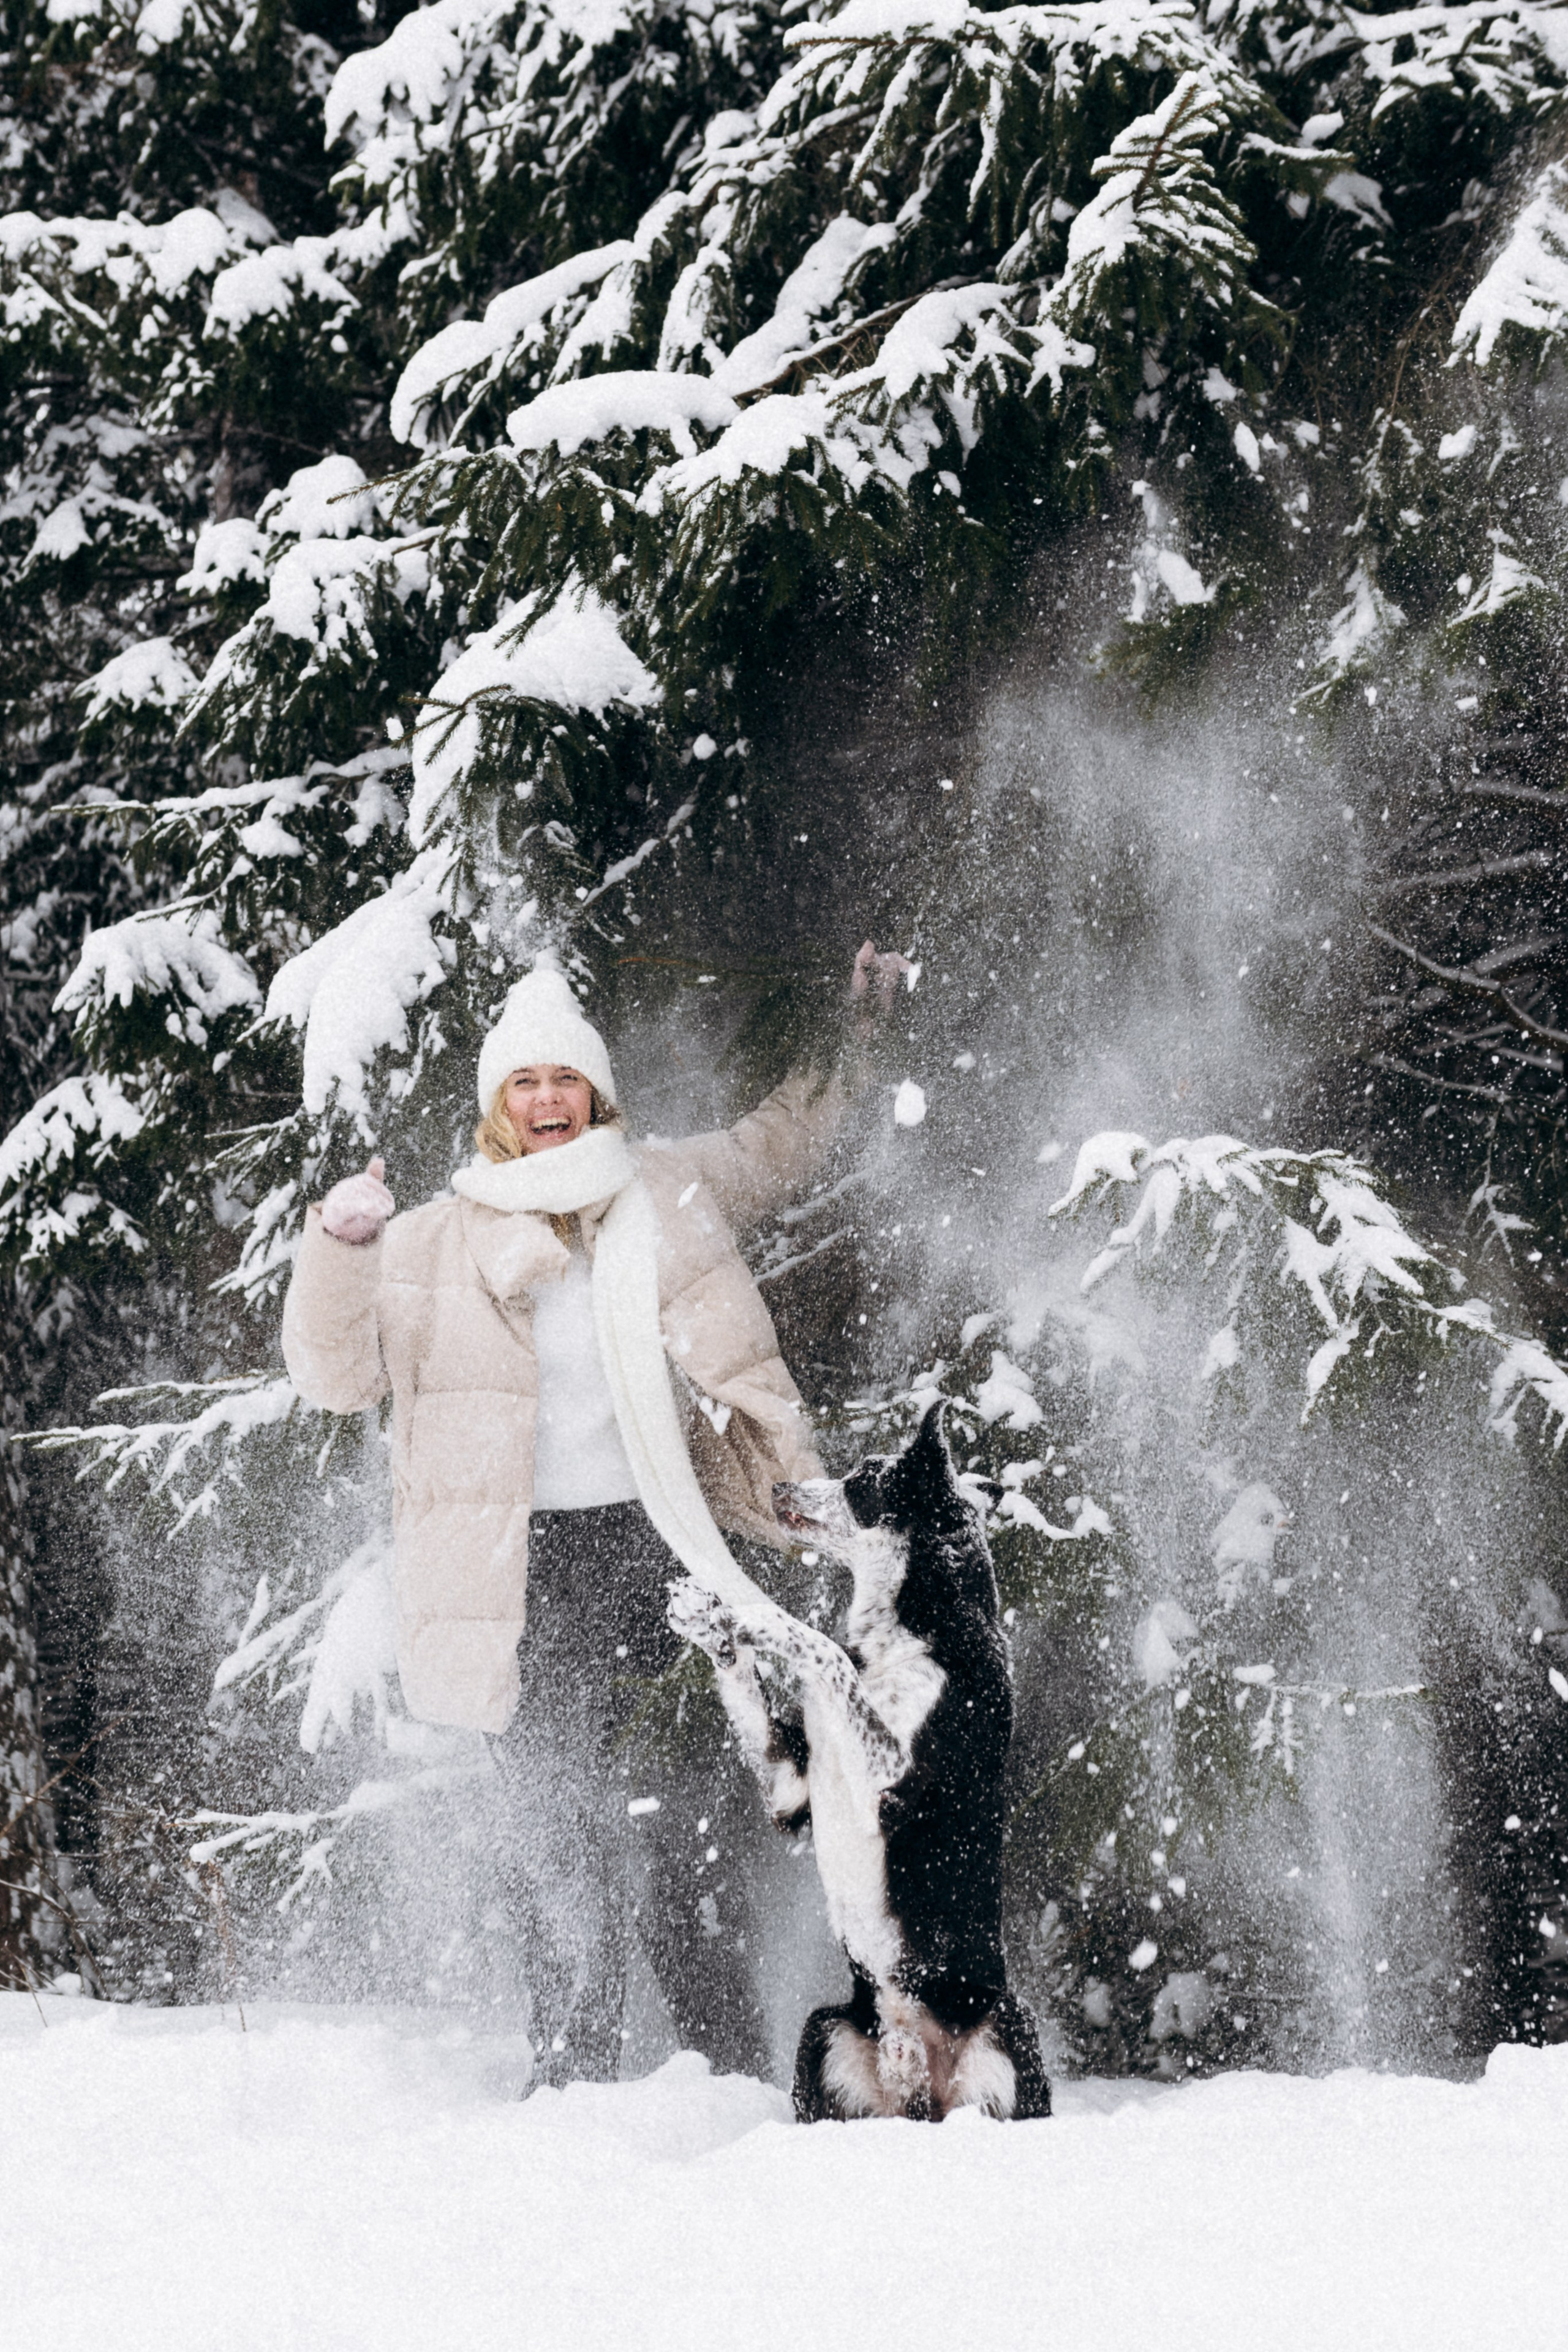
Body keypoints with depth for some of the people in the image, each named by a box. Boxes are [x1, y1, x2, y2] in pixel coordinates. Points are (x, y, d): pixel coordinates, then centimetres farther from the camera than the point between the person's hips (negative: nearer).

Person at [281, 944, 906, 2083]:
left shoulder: (670, 1194, 12)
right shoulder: (435, 1241, 6)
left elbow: (776, 1146, 31)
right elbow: (339, 1373, 2)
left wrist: (849, 1036, 30)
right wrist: (340, 1248, -12)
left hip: (659, 1551, 1)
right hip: (528, 1568, -1)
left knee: (692, 1822, -2)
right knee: (557, 1838, -3)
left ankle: (737, 2070, 4)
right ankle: (576, 2081, 3)